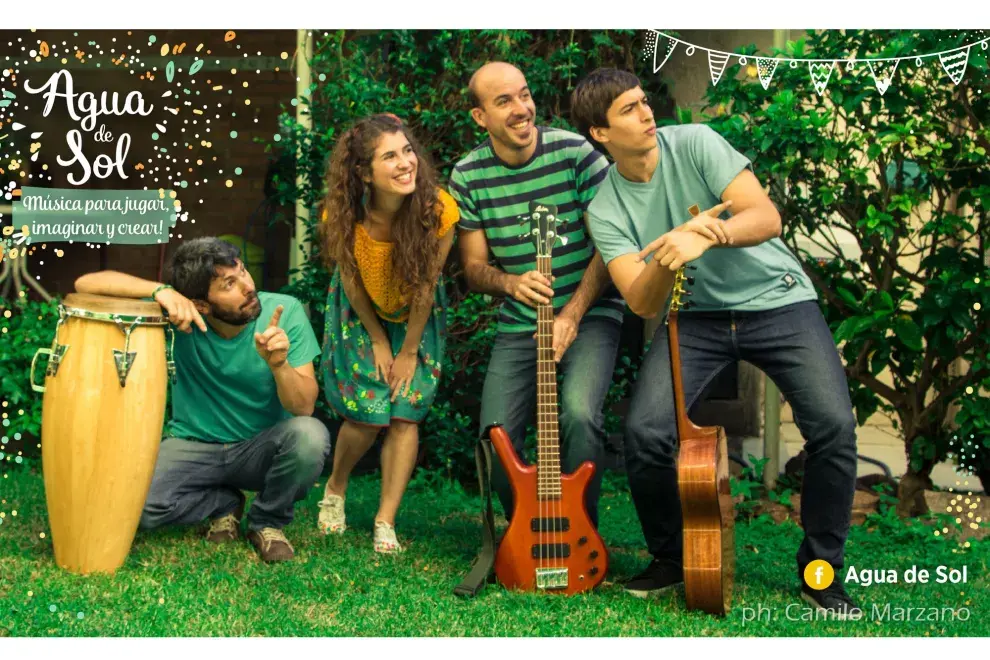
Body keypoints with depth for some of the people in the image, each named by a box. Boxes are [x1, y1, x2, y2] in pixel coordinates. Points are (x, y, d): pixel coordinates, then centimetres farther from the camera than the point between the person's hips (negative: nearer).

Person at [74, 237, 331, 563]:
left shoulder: (284, 311, -16)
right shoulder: (181, 315, -17)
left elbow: (303, 407, -20)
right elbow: (86, 284, -22)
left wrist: (278, 364, -41)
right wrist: (161, 291, -37)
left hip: (262, 448, 0)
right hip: (192, 447, 1)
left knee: (310, 435, -34)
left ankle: (267, 522, -2)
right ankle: (224, 503, 7)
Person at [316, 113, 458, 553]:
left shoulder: (438, 210, -30)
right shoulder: (343, 216, -29)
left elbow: (425, 287, -19)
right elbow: (351, 281, -12)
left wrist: (409, 351, -10)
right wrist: (377, 341, -6)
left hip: (417, 317, 1)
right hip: (361, 314, 0)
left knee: (405, 414, -6)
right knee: (366, 413, -6)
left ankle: (386, 524, 3)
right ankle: (335, 489, 24)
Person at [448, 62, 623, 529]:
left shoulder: (576, 153, -11)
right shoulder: (467, 176, -2)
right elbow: (473, 267, 3)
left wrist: (572, 315, -16)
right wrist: (510, 283, -20)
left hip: (590, 314, -3)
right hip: (518, 326, 3)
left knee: (579, 415, -27)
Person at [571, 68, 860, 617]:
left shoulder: (694, 143, -9)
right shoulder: (605, 210, -4)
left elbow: (767, 218, -16)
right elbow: (642, 304, -12)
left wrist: (705, 237, -35)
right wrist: (667, 255, -32)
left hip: (776, 299, -1)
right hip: (697, 318, 2)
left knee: (834, 426, -20)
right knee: (645, 432, -20)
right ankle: (670, 557, 7)